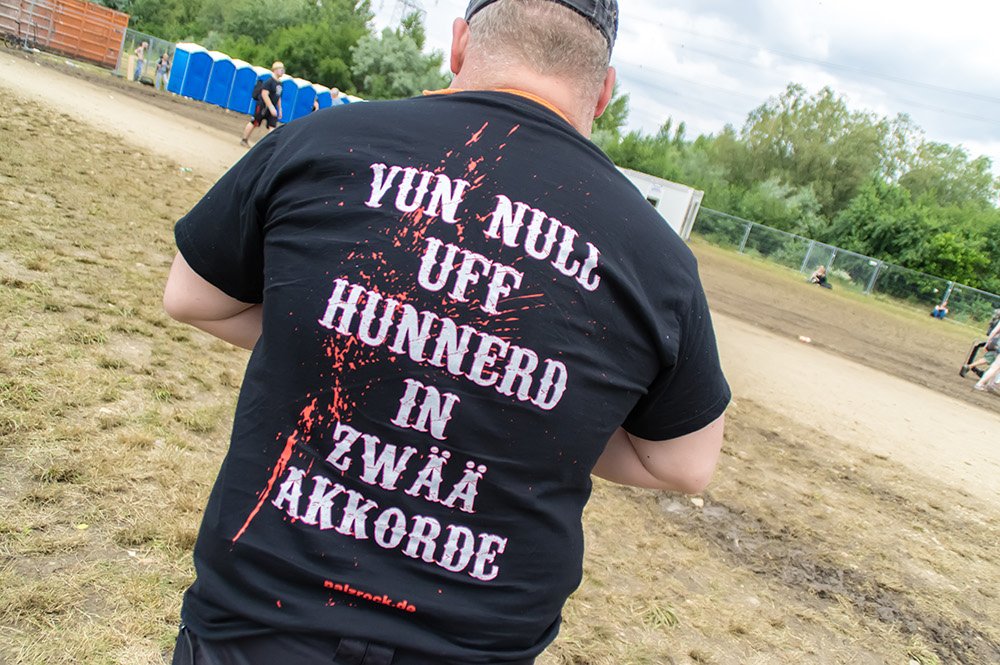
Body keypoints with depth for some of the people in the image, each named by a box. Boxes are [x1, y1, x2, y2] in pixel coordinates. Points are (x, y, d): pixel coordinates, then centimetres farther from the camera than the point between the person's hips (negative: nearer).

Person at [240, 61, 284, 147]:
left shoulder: (279, 83, 10)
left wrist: (279, 109, 18)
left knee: (272, 126, -3)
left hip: (272, 108, 8)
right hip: (263, 106, -8)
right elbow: (264, 95, -22)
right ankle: (244, 140, 18)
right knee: (254, 123, 3)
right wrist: (271, 107, -26)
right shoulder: (269, 81, -16)